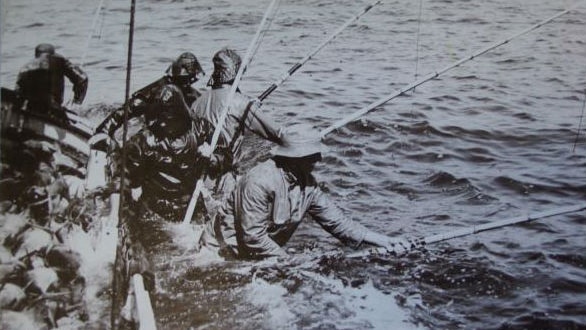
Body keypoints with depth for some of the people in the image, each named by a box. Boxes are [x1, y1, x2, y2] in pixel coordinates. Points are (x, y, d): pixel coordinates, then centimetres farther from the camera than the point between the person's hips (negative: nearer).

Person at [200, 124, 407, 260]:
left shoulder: (308, 184, -3)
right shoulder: (261, 181, -29)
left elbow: (336, 221, -1)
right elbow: (253, 237, -29)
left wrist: (382, 241, -7)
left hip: (265, 253, 8)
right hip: (223, 254, -8)